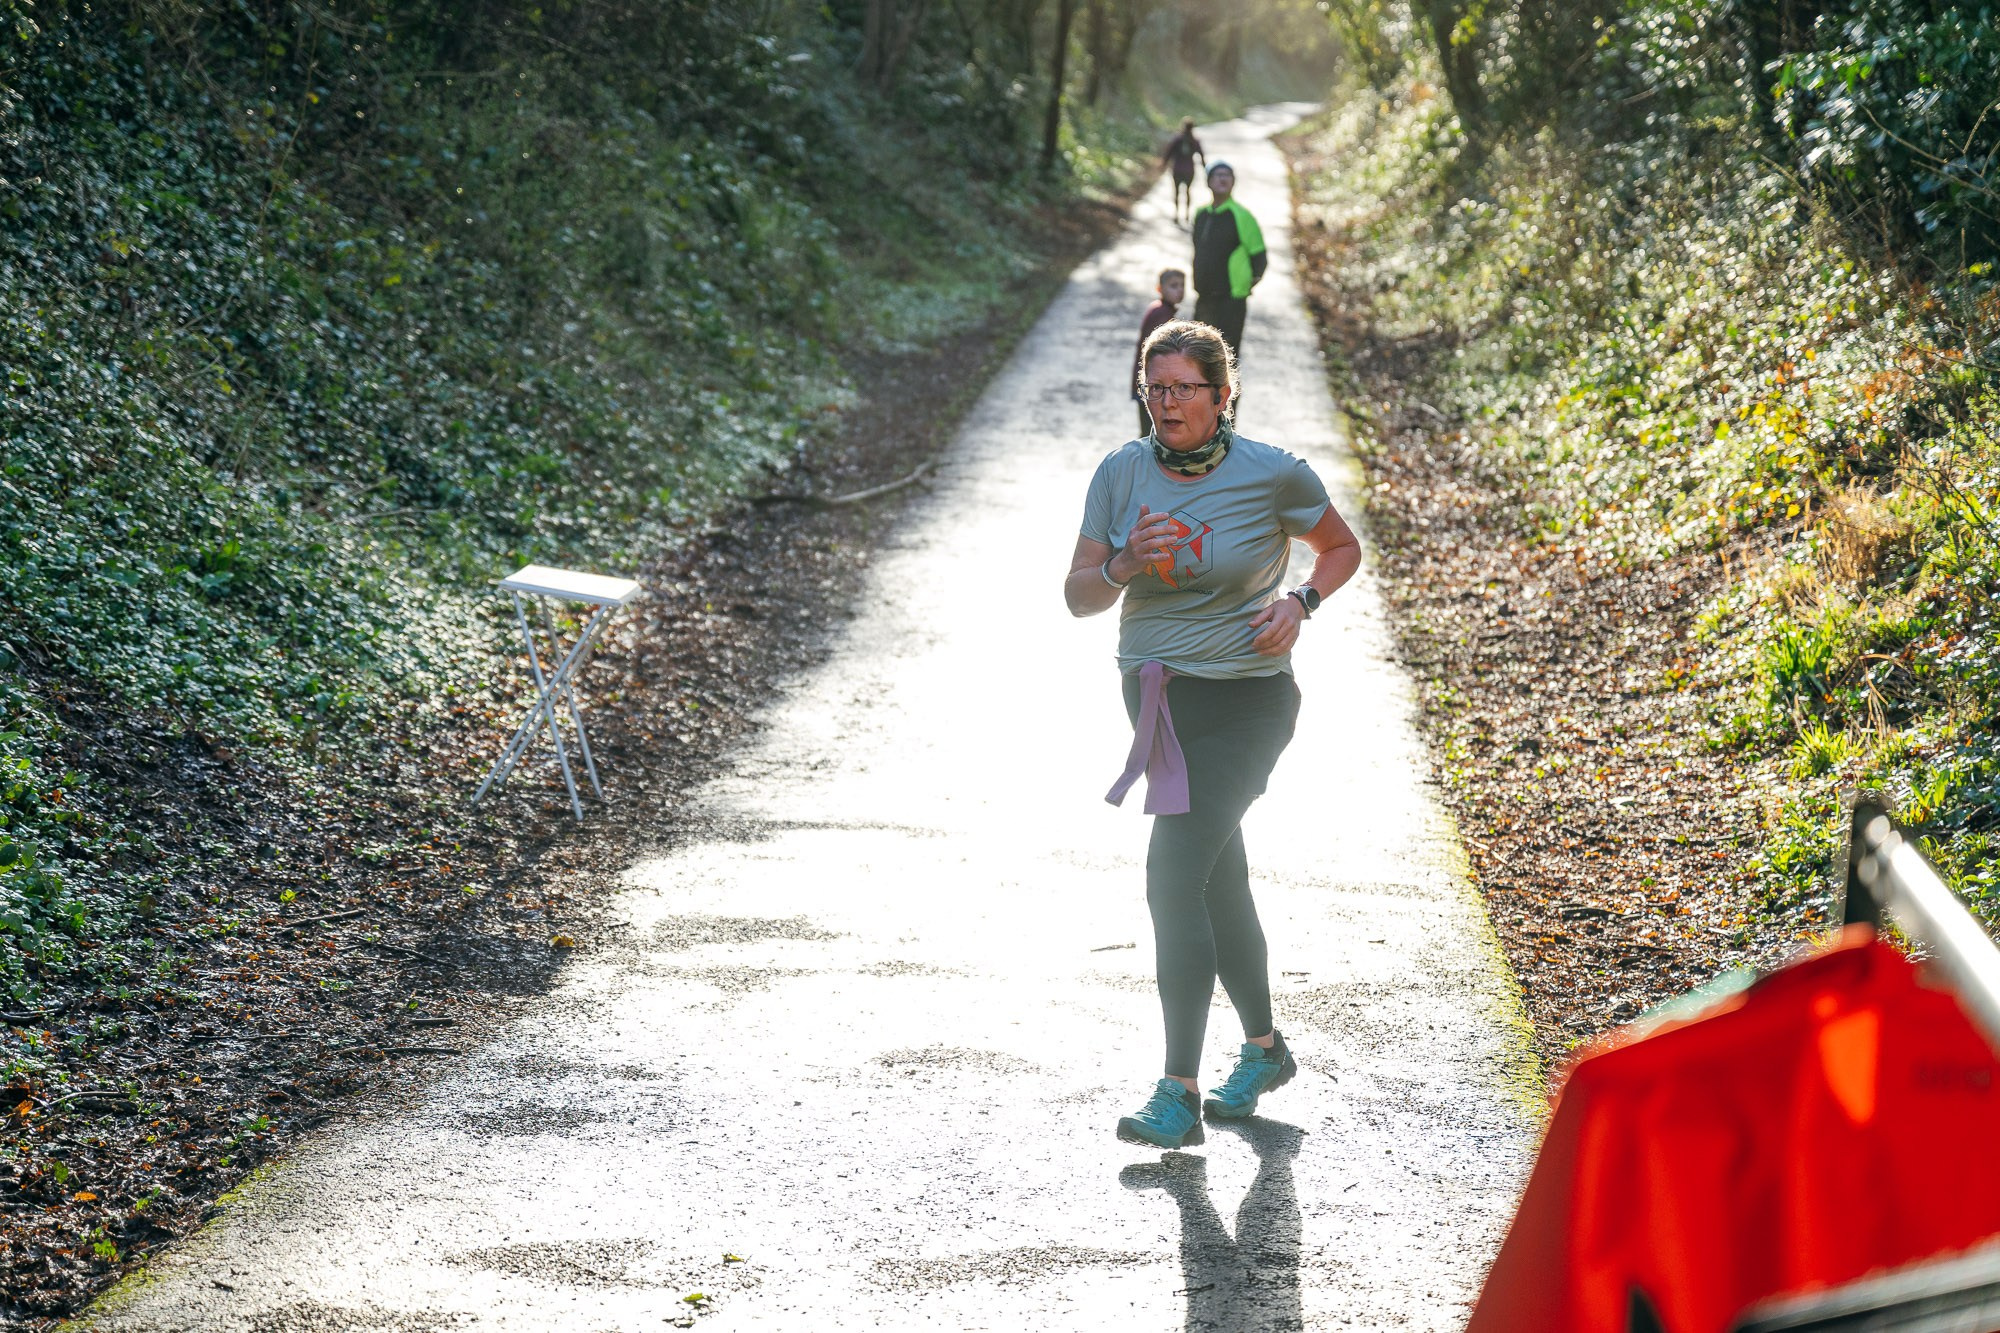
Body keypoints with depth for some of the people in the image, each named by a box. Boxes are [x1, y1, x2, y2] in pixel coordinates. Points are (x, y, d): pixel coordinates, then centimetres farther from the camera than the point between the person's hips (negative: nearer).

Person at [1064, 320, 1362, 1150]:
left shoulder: (1272, 475, -10)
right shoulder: (1121, 474, -1)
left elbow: (1342, 548, 7)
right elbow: (1078, 597, 0)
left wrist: (1301, 601, -12)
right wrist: (1124, 565, -21)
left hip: (1242, 700, -5)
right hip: (1154, 697, 5)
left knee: (1174, 878, -16)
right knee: (1218, 880, 17)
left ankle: (1180, 1093, -13)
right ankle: (1264, 1048, 36)